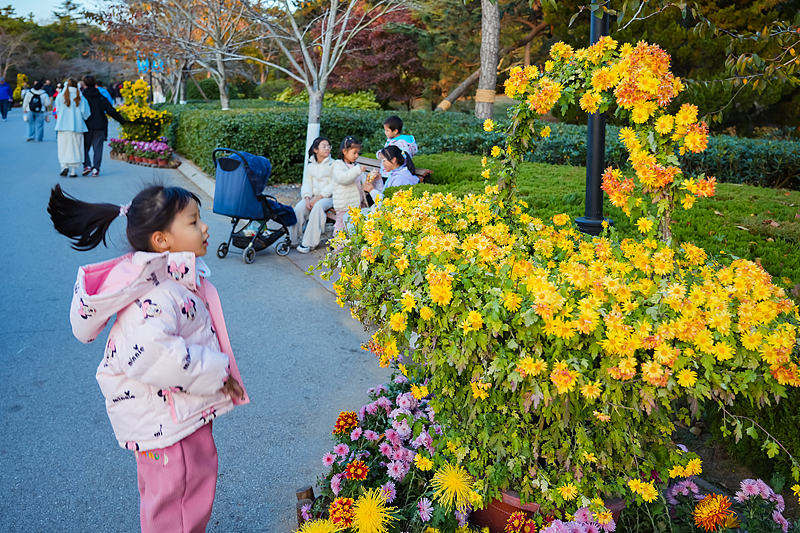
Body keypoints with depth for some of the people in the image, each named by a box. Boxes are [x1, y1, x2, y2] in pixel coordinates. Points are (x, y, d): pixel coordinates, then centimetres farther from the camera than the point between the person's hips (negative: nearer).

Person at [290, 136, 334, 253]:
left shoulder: (333, 165, 0)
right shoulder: (310, 166, 14)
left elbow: (332, 186, -9)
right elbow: (306, 184, 8)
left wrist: (317, 199, -17)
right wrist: (307, 199, -13)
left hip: (328, 197, -4)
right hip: (312, 196, 4)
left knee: (318, 207, -35)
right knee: (299, 208, -24)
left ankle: (309, 243, -33)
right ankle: (293, 239, -14)